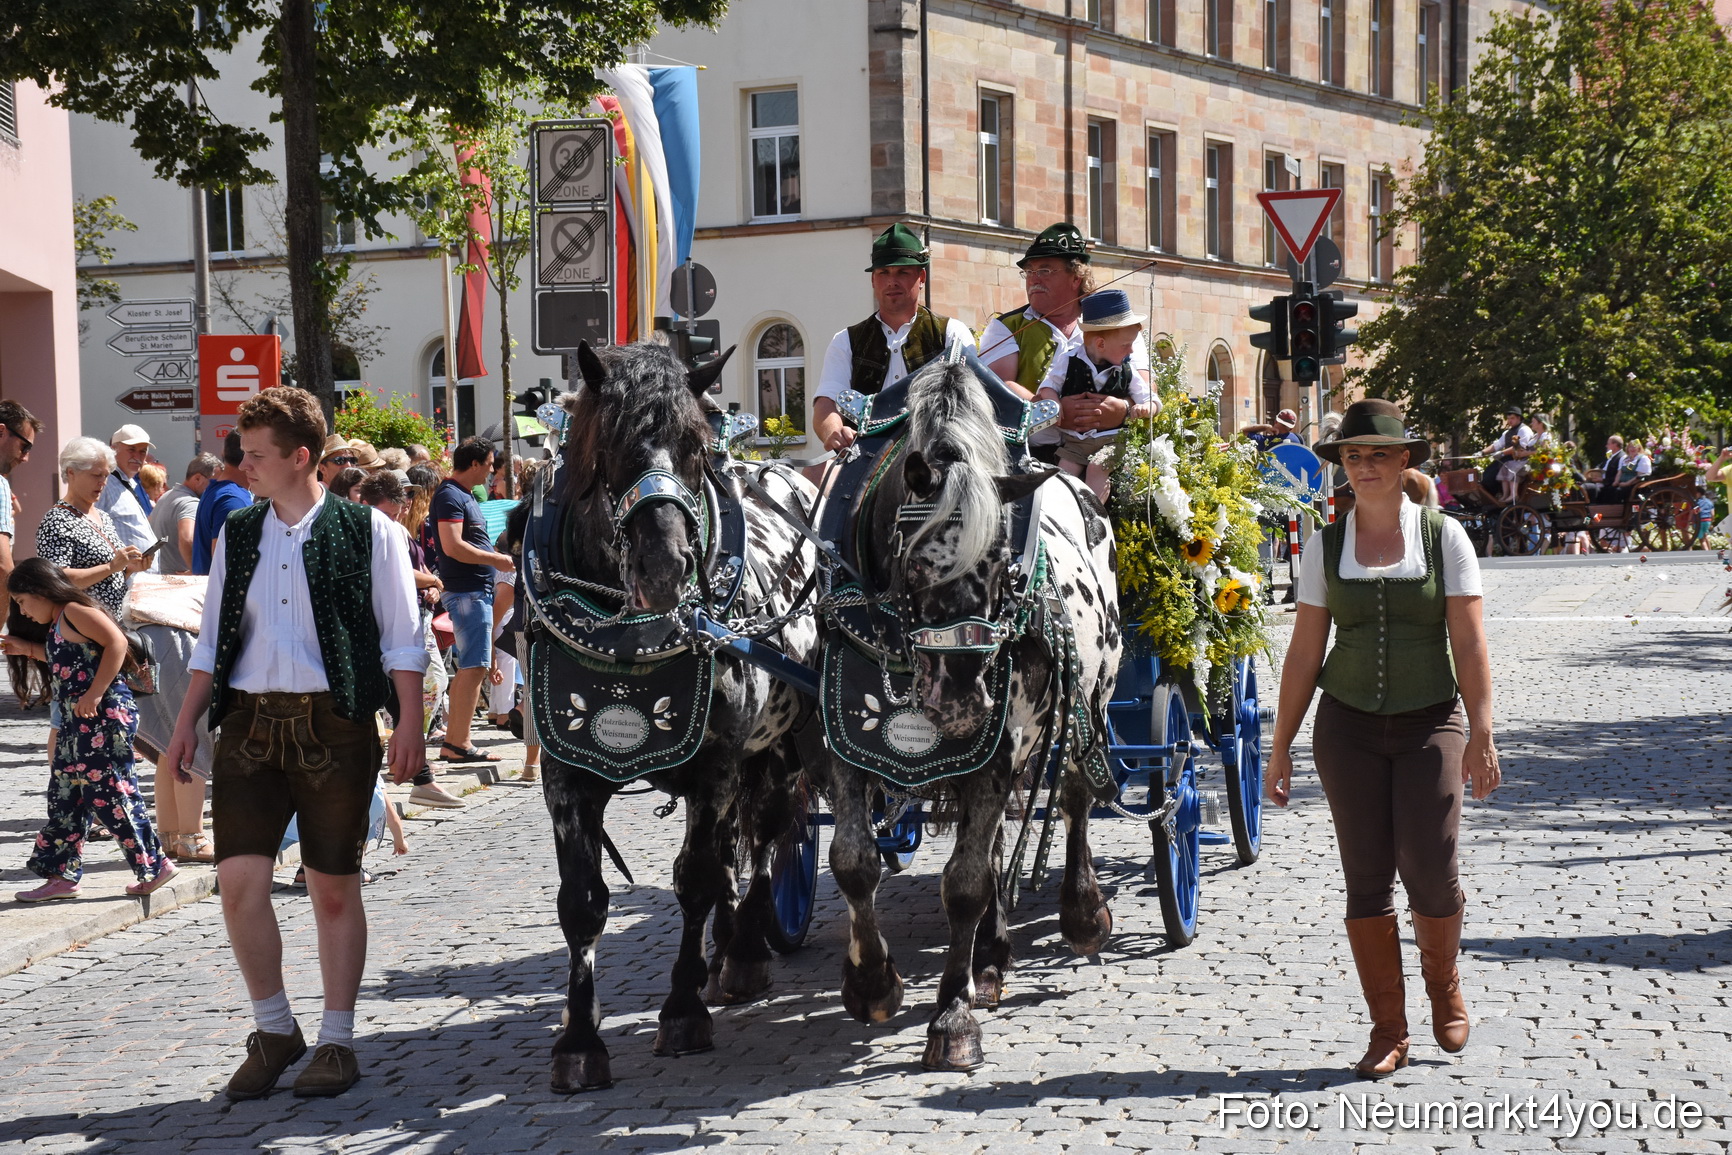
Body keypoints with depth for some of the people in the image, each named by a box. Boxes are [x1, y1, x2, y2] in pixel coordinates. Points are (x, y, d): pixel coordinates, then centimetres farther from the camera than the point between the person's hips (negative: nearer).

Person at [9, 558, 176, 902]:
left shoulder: (75, 611, -10)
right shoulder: (58, 626, 19)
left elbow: (117, 642, -22)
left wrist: (94, 694, -25)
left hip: (104, 716, -11)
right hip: (77, 723, 11)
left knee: (110, 794, -8)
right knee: (65, 799, 10)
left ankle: (155, 864, 0)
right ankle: (62, 874, 15)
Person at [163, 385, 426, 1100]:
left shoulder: (365, 531, -1)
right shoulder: (237, 534, 12)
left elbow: (401, 640, -1)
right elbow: (213, 640, 17)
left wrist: (409, 726, -8)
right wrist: (187, 724, 10)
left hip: (333, 723, -4)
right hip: (249, 722, 4)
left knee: (334, 888, 4)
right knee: (239, 880, -6)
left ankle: (336, 1042, 16)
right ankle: (274, 1031, 12)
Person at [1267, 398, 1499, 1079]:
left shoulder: (1444, 537, 0)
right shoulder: (1326, 547, 4)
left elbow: (1469, 645, -2)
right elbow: (1304, 652, 6)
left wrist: (1481, 733, -9)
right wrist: (1281, 747, 5)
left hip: (1430, 723, -1)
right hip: (1348, 726, 2)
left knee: (1430, 873, -9)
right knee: (1367, 879, 0)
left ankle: (1443, 988, 22)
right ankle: (1388, 1031, 11)